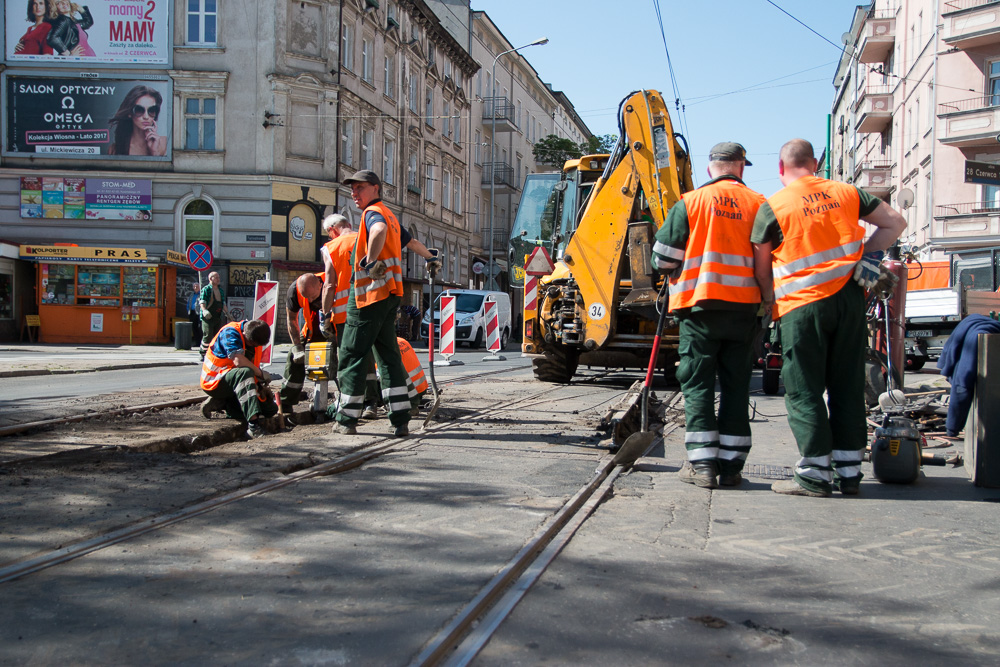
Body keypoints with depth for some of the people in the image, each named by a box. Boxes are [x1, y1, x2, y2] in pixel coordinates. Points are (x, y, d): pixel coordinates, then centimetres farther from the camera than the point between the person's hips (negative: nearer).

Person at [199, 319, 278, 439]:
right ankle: (253, 424, -49)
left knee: (271, 409, 3)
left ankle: (220, 404, 6)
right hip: (214, 382, -8)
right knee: (244, 373, -39)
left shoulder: (255, 338, 3)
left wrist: (260, 385, -5)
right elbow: (239, 361, -34)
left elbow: (253, 365, 10)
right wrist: (261, 374, -24)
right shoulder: (230, 332, -21)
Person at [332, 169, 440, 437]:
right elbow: (411, 242, 36)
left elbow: (379, 230, -34)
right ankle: (400, 421, 5)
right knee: (389, 356, 8)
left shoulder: (373, 212, -8)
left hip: (370, 295, -9)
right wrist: (431, 258, 51)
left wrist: (370, 262, -31)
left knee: (351, 356, 0)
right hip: (390, 295, 9)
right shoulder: (389, 215, 20)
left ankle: (346, 420, 5)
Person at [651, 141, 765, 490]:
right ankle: (731, 464, 10)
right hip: (743, 307, 2)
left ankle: (703, 464, -1)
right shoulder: (758, 204, 5)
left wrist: (678, 274, 19)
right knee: (736, 385, 9)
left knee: (698, 383, 4)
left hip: (701, 305, -2)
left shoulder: (690, 203, -1)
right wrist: (764, 299, 20)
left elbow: (663, 258, -2)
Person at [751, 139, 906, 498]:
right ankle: (849, 473, 14)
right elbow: (895, 223, 16)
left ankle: (814, 474, -1)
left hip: (803, 303, -4)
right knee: (848, 386, 9)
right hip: (850, 297, 5)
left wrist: (770, 301, 17)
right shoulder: (846, 193, 10)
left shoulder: (773, 207, -2)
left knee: (803, 390, 1)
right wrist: (863, 254, 13)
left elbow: (761, 267, 3)